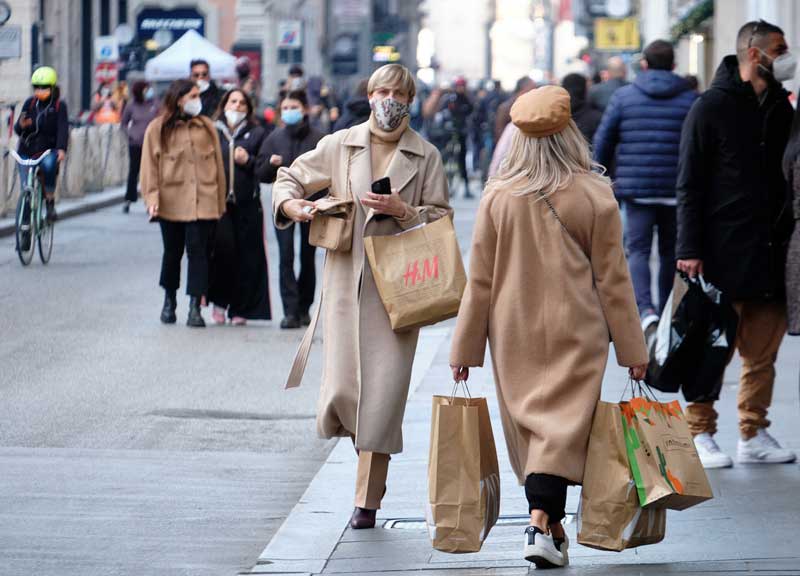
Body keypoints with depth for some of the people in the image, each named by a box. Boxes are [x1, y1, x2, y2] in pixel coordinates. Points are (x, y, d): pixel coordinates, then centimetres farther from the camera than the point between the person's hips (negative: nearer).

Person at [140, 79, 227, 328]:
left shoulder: (206, 127, 7)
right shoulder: (157, 129, 2)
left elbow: (217, 165, 9)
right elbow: (150, 167, 0)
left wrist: (220, 202, 7)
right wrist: (152, 198, -10)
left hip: (203, 202, 0)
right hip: (171, 202, 0)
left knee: (198, 250, -9)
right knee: (172, 251, 11)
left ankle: (195, 307, -10)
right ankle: (169, 300, 32)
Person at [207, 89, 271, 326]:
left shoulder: (256, 133, 11)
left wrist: (248, 161, -8)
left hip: (247, 202, 1)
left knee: (246, 255, 0)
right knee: (223, 247, -14)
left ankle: (240, 308, 9)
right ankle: (219, 300, 3)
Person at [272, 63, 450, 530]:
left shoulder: (426, 156, 5)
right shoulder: (340, 146, 9)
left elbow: (442, 220, 5)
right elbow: (290, 178, 16)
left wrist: (402, 211, -12)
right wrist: (291, 203, -5)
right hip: (346, 279, 1)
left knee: (383, 390, -5)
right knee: (341, 389, -6)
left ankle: (367, 500, 4)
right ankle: (367, 446, 29)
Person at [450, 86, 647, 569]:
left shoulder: (498, 196, -4)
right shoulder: (595, 196, -7)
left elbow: (480, 279, 0)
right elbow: (613, 279, -3)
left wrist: (466, 347, 8)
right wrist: (632, 348, 4)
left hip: (514, 334, 2)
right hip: (576, 332, -2)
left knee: (529, 426, 13)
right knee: (563, 425, -1)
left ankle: (554, 528, 19)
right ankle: (541, 525, -16)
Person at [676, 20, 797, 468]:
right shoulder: (713, 107, -4)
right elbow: (690, 183, -6)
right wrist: (689, 249, -12)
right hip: (723, 254, -6)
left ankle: (754, 434, 16)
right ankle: (701, 434, 7)